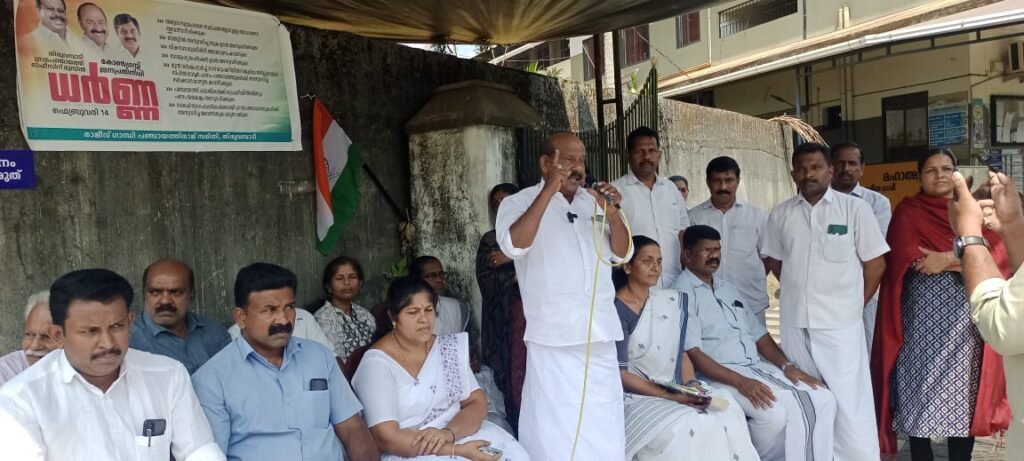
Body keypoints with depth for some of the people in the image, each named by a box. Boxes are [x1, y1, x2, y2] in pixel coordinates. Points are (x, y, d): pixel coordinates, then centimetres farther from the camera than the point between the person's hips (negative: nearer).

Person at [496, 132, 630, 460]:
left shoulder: (593, 201, 12)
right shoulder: (519, 202, 0)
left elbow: (621, 254, 9)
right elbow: (514, 247, -19)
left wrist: (612, 214, -9)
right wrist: (549, 191, -20)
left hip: (600, 333, 4)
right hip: (554, 337, -4)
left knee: (603, 430, 11)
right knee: (556, 432, 0)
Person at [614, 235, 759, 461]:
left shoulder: (673, 300, 10)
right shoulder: (616, 311, -10)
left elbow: (682, 352, 14)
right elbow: (620, 374, -13)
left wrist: (691, 384, -6)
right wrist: (669, 396, -19)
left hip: (676, 392, 6)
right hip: (636, 397, -6)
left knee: (728, 415, -19)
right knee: (687, 428, -31)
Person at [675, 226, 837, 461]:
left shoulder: (729, 289, 20)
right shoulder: (682, 294, -7)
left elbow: (760, 335, 18)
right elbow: (692, 353, -16)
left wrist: (787, 366, 0)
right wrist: (740, 381, -25)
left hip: (759, 367, 8)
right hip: (719, 375, -8)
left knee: (823, 399, -7)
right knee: (774, 412, -30)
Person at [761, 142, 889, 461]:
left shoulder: (854, 208, -3)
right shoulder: (780, 214, 5)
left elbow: (876, 263, 1)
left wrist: (854, 303, 4)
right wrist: (800, 290, 10)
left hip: (840, 323, -3)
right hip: (794, 322, 3)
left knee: (849, 402, -1)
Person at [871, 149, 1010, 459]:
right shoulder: (908, 212, 3)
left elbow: (998, 253, -2)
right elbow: (909, 259, -11)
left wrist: (949, 258, -15)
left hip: (966, 317, 2)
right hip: (923, 315, -2)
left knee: (962, 390, 6)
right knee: (920, 390, 1)